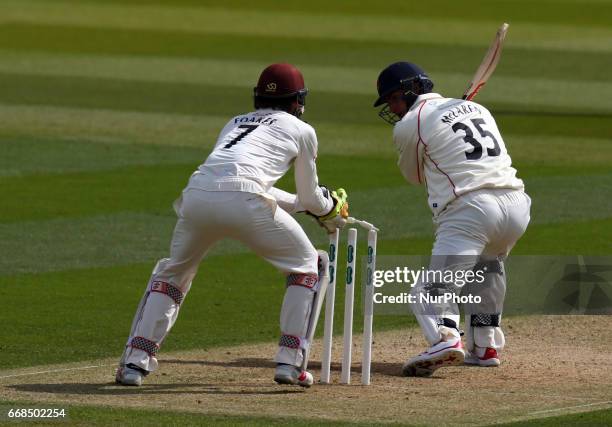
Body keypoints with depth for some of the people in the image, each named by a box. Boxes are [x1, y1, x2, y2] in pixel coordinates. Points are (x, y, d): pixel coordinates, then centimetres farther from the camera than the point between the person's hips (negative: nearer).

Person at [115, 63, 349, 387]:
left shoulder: (235, 123, 36)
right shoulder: (300, 130, 22)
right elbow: (310, 197, 27)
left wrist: (305, 205, 54)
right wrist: (330, 208, 50)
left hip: (197, 194, 4)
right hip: (243, 204, -4)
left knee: (173, 272, 29)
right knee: (309, 265, 18)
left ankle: (136, 361, 13)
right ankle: (290, 361, 8)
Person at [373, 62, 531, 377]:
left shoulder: (409, 125, 7)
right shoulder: (476, 108, 25)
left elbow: (415, 176, 21)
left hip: (470, 209, -7)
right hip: (517, 205, 7)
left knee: (435, 288, -9)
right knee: (486, 266, 32)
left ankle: (445, 338, -36)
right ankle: (485, 347, 29)